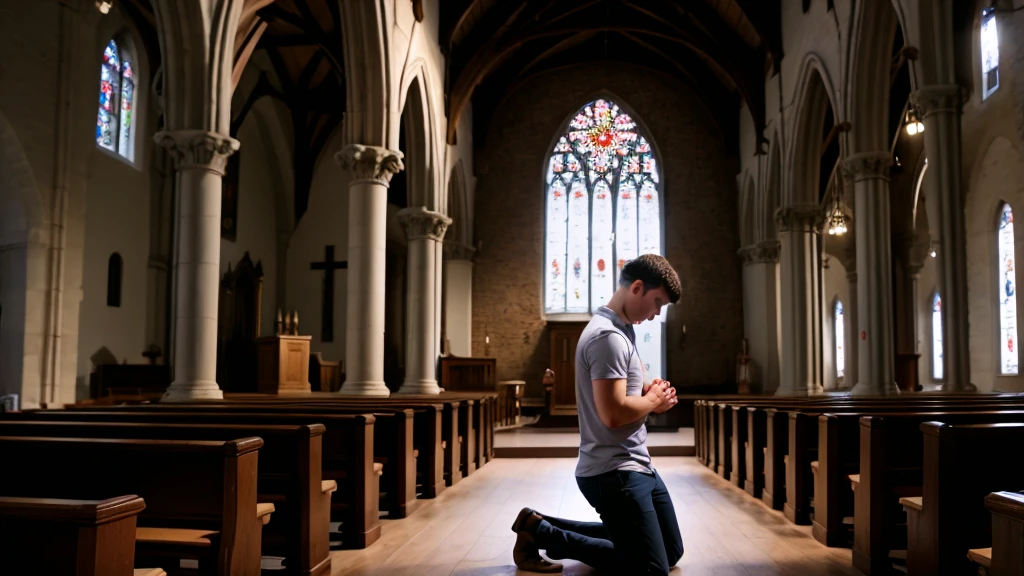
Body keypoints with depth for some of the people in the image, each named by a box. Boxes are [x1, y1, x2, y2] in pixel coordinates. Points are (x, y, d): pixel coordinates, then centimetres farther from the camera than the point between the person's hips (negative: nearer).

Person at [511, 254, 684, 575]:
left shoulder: (620, 331, 13)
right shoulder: (608, 336, -20)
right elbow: (613, 414, -27)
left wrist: (653, 397, 1)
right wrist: (652, 399, -10)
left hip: (637, 467, 10)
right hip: (613, 473, -10)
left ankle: (543, 526, 18)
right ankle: (540, 531, 1)